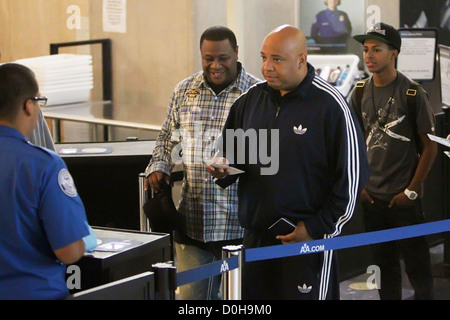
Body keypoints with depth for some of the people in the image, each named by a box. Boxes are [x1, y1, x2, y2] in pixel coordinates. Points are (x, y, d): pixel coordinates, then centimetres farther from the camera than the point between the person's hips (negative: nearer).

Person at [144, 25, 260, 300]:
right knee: (191, 294, 7)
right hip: (193, 223, 4)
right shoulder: (184, 91, 10)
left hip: (240, 224, -3)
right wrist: (159, 167, 4)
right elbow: (167, 138, 22)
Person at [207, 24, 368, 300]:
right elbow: (232, 152, 22)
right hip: (256, 235, 5)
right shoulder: (251, 99, 8)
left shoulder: (330, 104, -9)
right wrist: (223, 169, -1)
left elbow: (352, 176, -9)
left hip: (310, 239, -5)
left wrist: (317, 227, -11)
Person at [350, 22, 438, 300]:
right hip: (372, 197, 5)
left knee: (417, 266, 2)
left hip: (404, 199, -5)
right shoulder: (361, 93, 4)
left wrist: (411, 191, -10)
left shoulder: (413, 94, -11)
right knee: (384, 265, 14)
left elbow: (430, 147, -8)